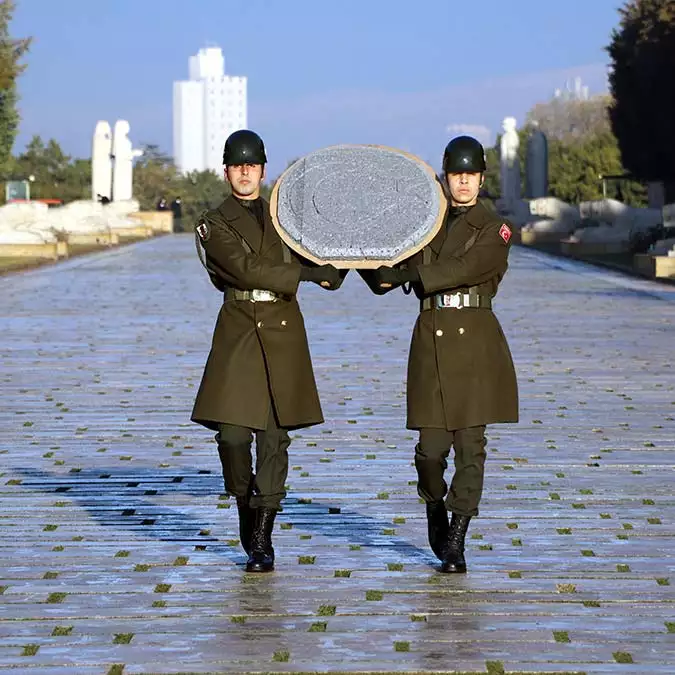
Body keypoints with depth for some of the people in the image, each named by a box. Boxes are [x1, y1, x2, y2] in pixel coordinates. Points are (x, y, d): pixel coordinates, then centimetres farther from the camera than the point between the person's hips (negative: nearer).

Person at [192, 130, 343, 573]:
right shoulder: (215, 224, 5)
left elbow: (330, 274, 16)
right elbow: (246, 269, -11)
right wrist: (306, 272, -12)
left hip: (283, 330, 2)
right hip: (238, 332, -2)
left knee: (275, 435, -3)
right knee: (233, 432, -10)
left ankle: (262, 541, 0)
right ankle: (245, 508, 19)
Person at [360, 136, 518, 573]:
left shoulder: (495, 229, 2)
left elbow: (466, 268, -16)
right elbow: (383, 280, 10)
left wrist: (408, 273, -15)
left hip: (476, 341, -2)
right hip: (432, 338, 2)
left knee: (471, 443, -3)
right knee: (432, 445, -4)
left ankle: (456, 541, 4)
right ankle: (435, 506, 28)